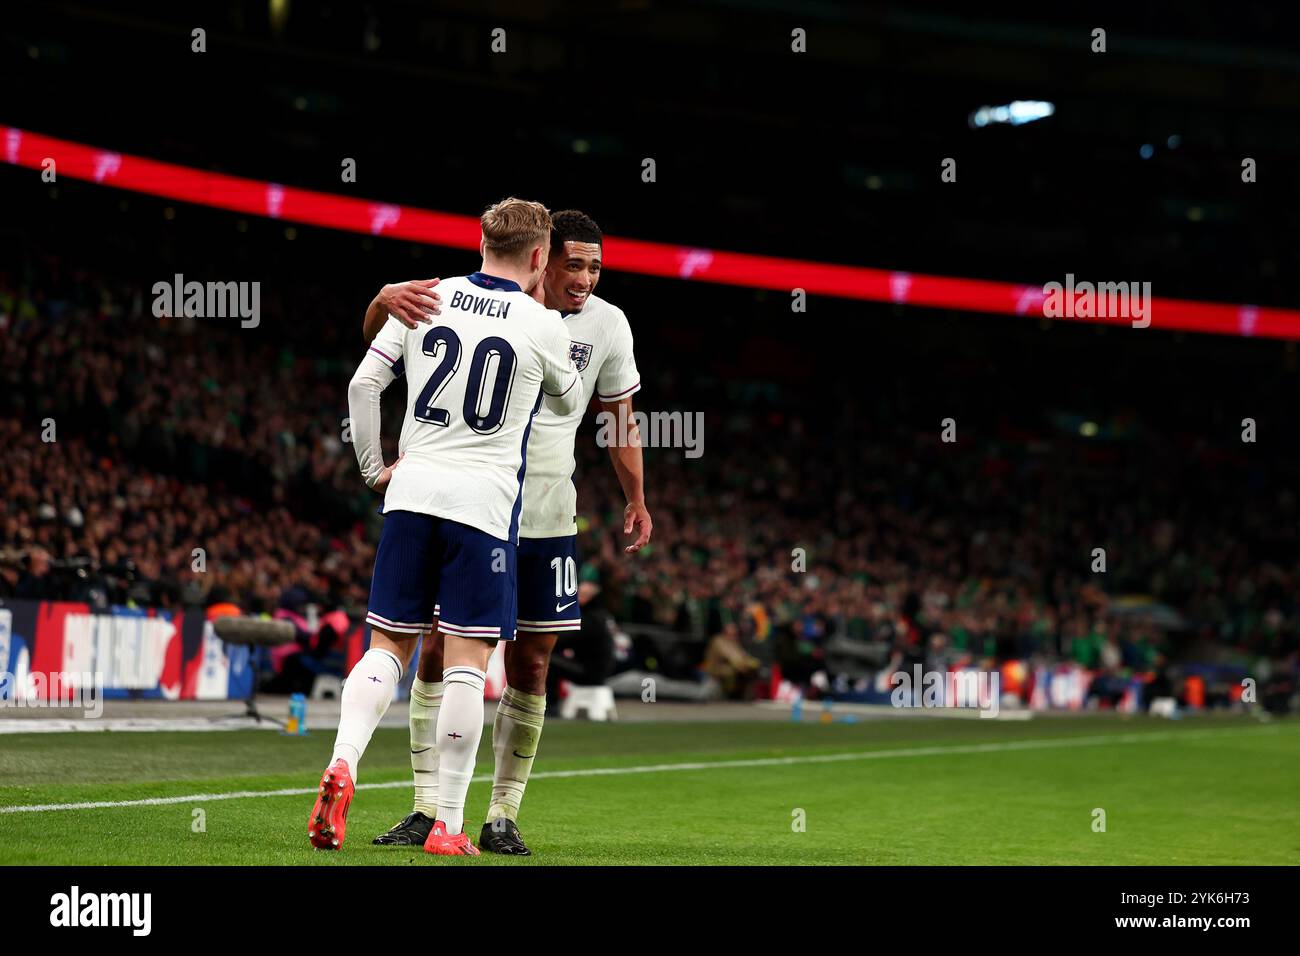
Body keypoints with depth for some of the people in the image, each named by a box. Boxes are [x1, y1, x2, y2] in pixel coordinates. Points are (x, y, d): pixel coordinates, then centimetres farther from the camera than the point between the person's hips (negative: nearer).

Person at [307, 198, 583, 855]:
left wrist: (373, 469, 15)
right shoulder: (543, 325, -2)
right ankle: (447, 825, 0)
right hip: (485, 502, -3)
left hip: (413, 491, 3)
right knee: (466, 661, -1)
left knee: (388, 646, 10)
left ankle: (343, 764, -13)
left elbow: (363, 384, 4)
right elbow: (568, 403, 17)